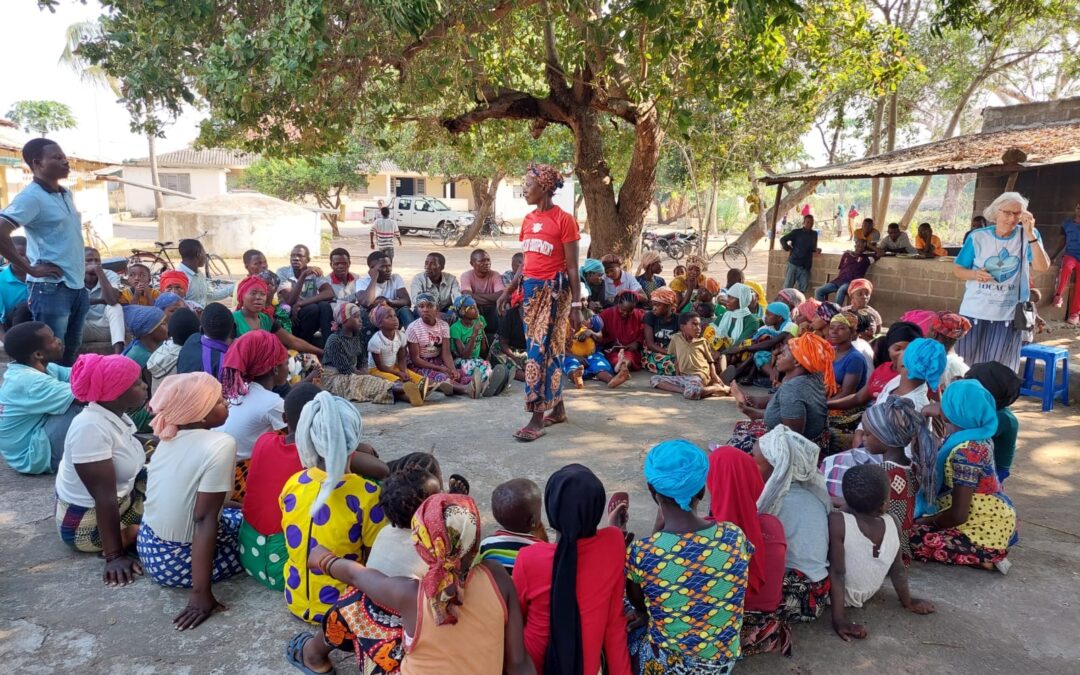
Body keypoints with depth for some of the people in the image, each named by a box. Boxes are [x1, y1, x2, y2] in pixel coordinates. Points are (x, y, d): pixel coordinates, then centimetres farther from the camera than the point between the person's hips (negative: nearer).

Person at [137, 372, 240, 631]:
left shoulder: (171, 437, -1)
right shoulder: (220, 445, -26)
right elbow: (205, 519, -28)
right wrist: (201, 594, -27)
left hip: (150, 548, 9)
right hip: (179, 561, -9)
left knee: (234, 517, 28)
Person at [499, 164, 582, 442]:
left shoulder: (564, 220, -10)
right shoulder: (528, 219, 11)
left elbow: (572, 267, -10)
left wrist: (576, 305, -11)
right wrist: (508, 290, 14)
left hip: (554, 290, -7)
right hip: (530, 288, 7)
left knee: (540, 350, -8)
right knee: (546, 349, 11)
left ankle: (537, 419, -1)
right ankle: (557, 409, 24)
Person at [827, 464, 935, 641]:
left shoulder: (837, 521, -29)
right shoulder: (892, 523, -17)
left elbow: (837, 572, -27)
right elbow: (898, 569, -4)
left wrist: (839, 619, -22)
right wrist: (908, 601, 12)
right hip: (867, 594, 4)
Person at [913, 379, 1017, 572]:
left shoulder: (965, 453, -28)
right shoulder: (977, 435, -2)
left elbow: (958, 515, -25)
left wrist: (926, 522, -8)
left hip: (987, 531, -9)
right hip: (990, 519, 9)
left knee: (913, 538, -14)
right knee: (919, 523, 14)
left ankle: (987, 557, -5)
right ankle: (986, 552, 10)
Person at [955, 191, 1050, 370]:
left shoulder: (1028, 236, -3)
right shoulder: (978, 237, -2)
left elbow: (1042, 267, -17)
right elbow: (958, 270, 3)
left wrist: (1031, 234, -23)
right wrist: (974, 274, -18)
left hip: (1009, 314, 0)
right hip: (974, 311, 1)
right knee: (966, 364, 9)